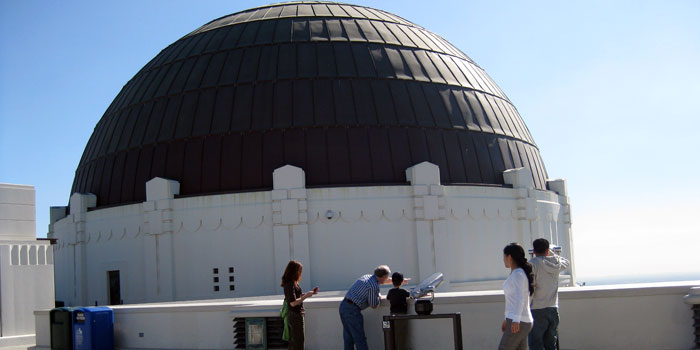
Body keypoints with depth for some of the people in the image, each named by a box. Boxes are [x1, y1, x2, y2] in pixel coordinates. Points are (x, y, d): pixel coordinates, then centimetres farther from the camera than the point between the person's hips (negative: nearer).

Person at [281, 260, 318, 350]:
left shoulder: (293, 283, 9)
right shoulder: (290, 284, -20)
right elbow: (293, 303, -25)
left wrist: (310, 293, 12)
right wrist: (306, 296, -18)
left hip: (292, 315, 10)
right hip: (295, 315, -10)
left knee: (293, 341, 17)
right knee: (298, 342, -3)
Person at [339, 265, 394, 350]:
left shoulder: (366, 277, 14)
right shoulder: (374, 286, -14)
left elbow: (383, 281, 32)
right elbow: (374, 306, -6)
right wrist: (378, 297, 14)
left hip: (343, 306, 9)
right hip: (352, 310, -9)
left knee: (348, 337, 15)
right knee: (360, 339, -1)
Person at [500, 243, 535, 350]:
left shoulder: (518, 274, -13)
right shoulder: (519, 274, 18)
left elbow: (520, 298, -24)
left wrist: (516, 320, -32)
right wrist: (507, 320, 28)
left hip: (519, 322, -10)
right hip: (519, 322, 10)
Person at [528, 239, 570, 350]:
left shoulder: (533, 264, -9)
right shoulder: (556, 263, 7)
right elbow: (566, 262, 32)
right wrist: (551, 253, 29)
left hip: (537, 309, -5)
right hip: (553, 309, 5)